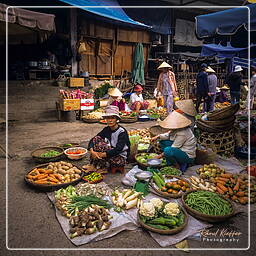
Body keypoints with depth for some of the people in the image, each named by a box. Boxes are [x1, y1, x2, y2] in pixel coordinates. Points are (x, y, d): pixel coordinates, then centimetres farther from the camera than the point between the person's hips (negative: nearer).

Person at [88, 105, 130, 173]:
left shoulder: (122, 132, -17)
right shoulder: (106, 130, 1)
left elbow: (118, 149, -27)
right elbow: (93, 140, -7)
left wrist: (103, 154, -30)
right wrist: (92, 152, -26)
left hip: (120, 158, -6)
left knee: (100, 145, -26)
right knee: (97, 139, -12)